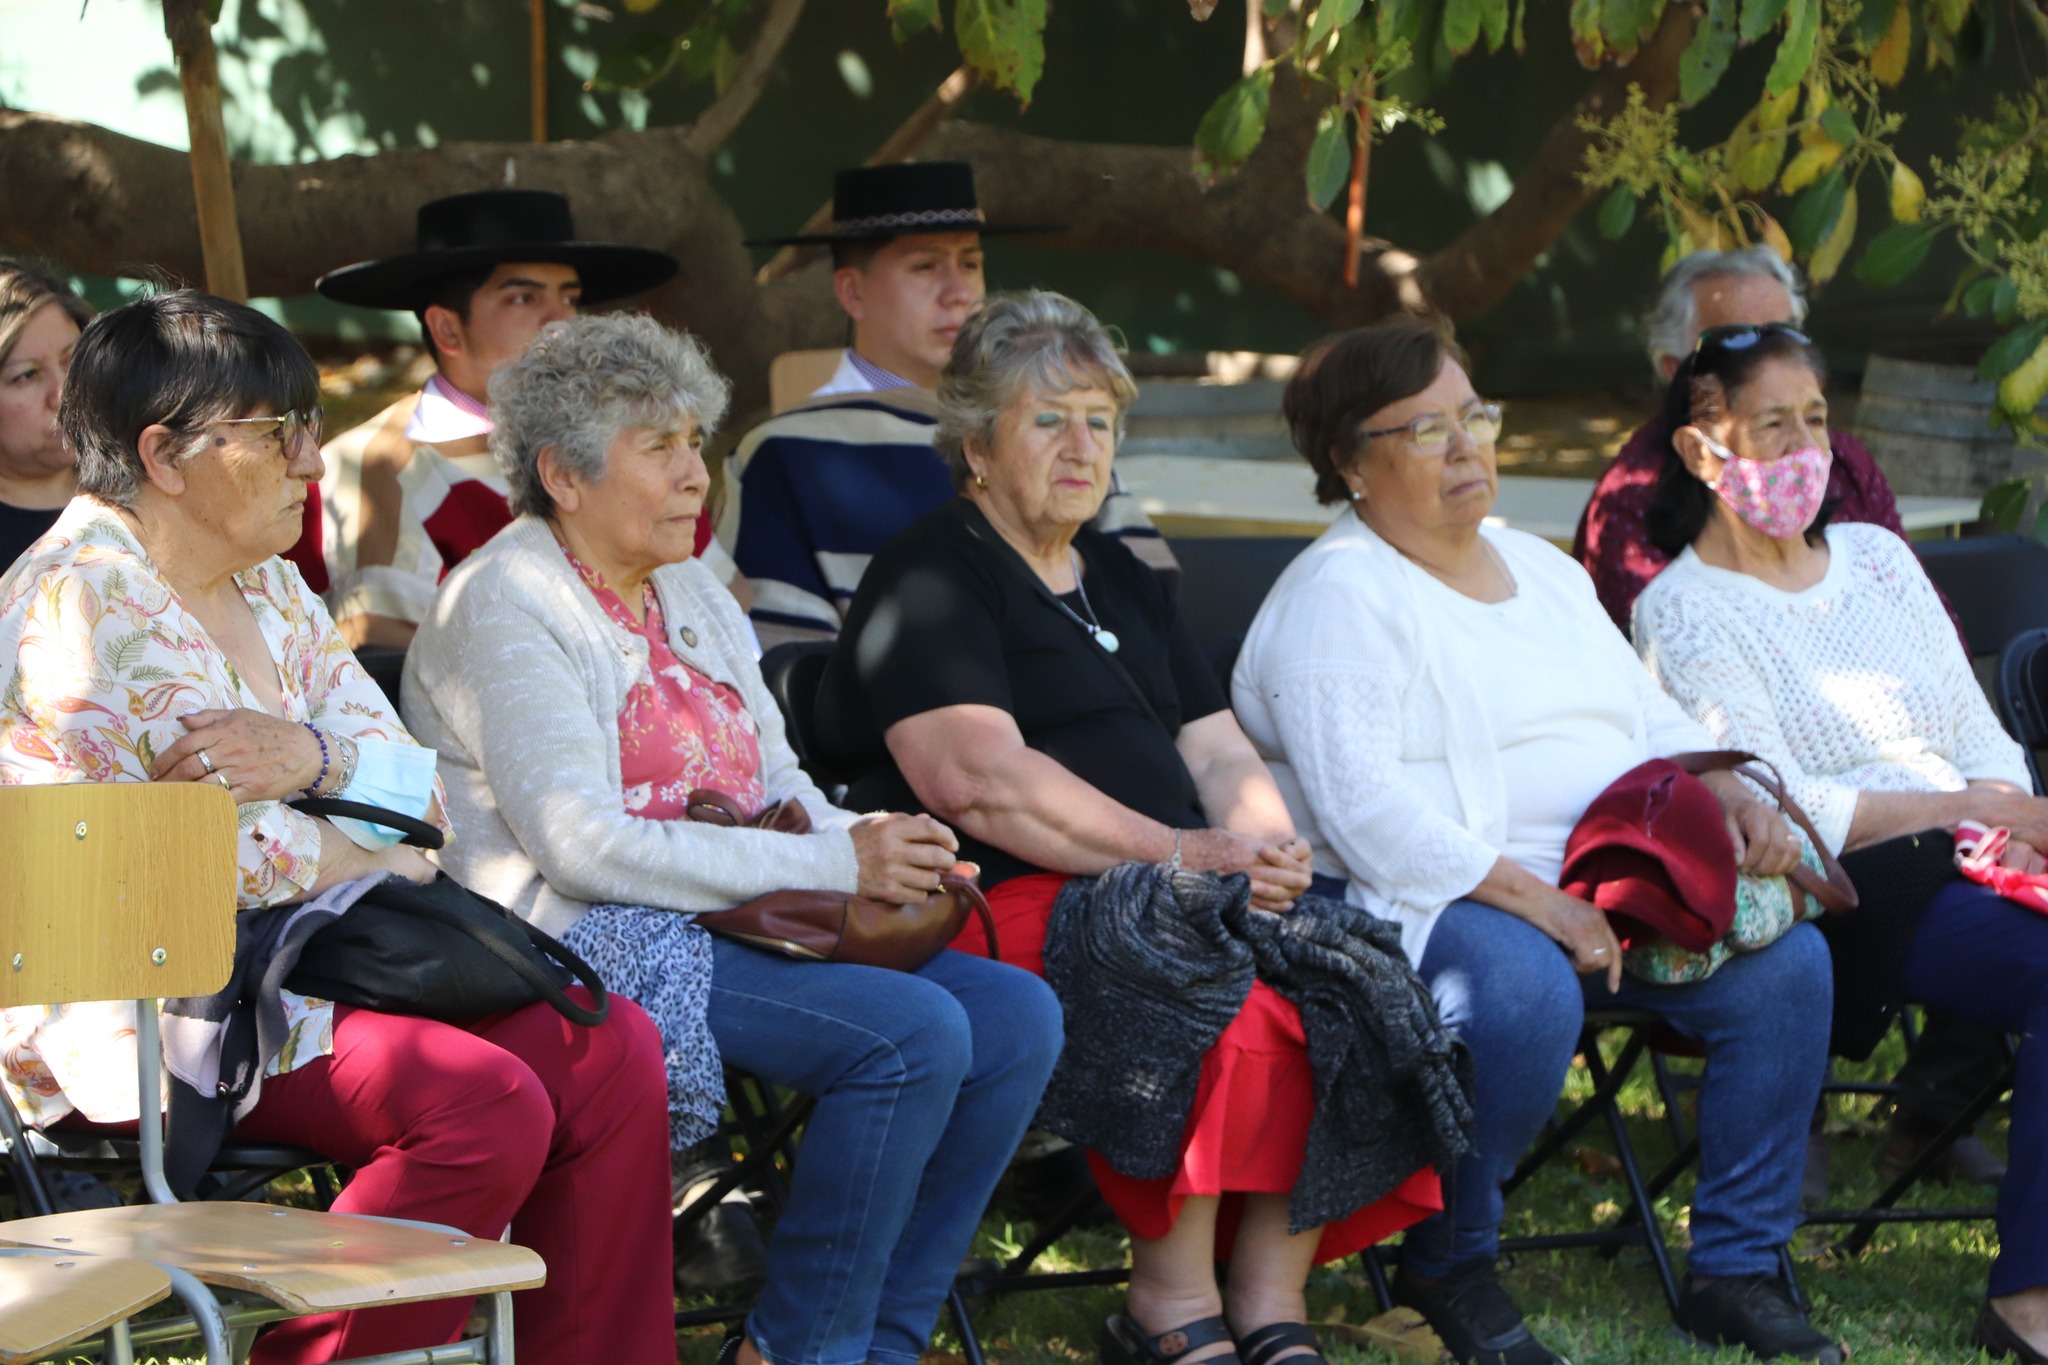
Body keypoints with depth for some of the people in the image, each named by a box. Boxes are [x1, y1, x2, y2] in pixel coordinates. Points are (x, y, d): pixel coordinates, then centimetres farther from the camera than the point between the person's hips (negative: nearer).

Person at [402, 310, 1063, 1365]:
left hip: (748, 922, 9)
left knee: (1015, 1016, -11)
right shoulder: (502, 607, -8)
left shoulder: (690, 592, 20)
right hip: (593, 949, -9)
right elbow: (585, 845, -18)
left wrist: (881, 848, -4)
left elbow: (780, 786, 22)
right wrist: (835, 864, -19)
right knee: (914, 1032, -27)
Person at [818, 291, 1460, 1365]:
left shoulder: (1122, 581, 26)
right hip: (1010, 903, -7)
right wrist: (1180, 855, -19)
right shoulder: (931, 580, 0)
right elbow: (976, 779, -14)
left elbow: (1217, 753, 21)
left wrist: (1265, 851, -3)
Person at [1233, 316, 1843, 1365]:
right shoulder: (1339, 595, -5)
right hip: (1438, 903, -7)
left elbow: (1655, 725, 23)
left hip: (1605, 890, 7)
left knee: (1785, 960, -14)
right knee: (1524, 987, -38)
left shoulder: (1543, 572, 22)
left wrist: (1731, 797, -1)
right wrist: (1530, 899, -23)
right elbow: (1362, 805, -17)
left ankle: (1737, 1271, -4)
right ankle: (1447, 1268, -13)